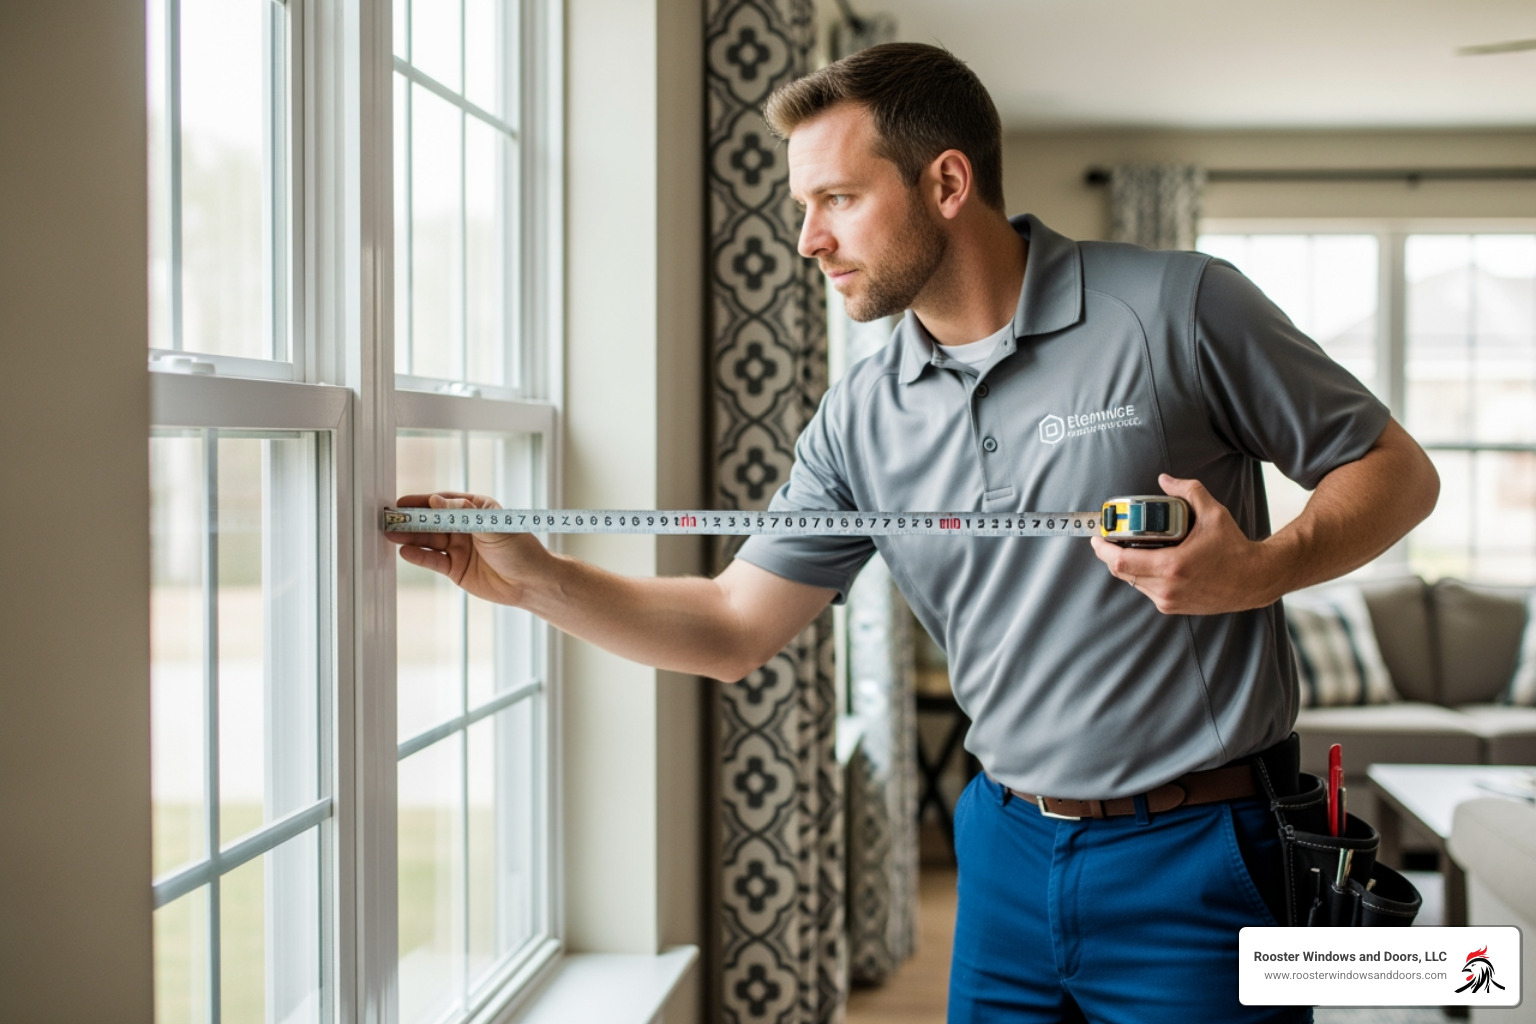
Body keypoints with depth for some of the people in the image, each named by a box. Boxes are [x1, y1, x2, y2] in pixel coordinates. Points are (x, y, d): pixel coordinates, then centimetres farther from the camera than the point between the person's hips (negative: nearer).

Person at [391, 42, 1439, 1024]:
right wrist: (535, 578, -6)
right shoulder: (862, 418, 4)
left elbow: (1397, 470, -3)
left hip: (1194, 854, -4)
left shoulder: (1177, 306, -10)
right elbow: (736, 626, 5)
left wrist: (1255, 571, -20)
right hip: (1010, 848, 4)